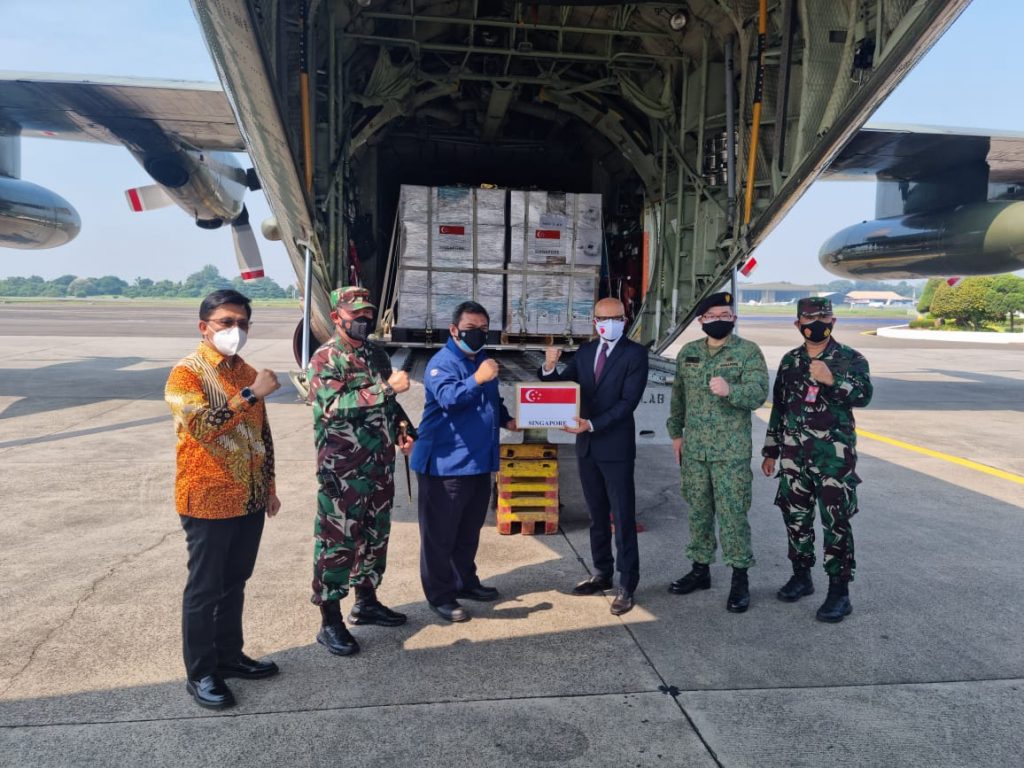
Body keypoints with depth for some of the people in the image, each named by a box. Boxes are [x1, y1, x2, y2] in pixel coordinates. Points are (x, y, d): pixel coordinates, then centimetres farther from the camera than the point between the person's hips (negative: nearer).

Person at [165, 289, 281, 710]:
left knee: (234, 583, 18)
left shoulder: (247, 372, 9)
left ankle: (229, 654, 33)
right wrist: (251, 394, -28)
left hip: (250, 500, 7)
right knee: (204, 589, 6)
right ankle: (200, 673, 20)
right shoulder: (186, 373, -12)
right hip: (208, 502, -6)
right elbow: (200, 426, -28)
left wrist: (269, 486, 16)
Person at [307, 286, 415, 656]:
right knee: (337, 542, 0)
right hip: (342, 470, -7)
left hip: (380, 465, 7)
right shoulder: (325, 359, -11)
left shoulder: (377, 355, 11)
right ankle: (330, 622, 11)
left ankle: (367, 601, 33)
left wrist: (401, 431, 7)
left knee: (374, 535, 17)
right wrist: (386, 387, -27)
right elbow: (334, 406, -27)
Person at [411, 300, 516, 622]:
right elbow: (449, 398, -32)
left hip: (479, 462, 9)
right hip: (444, 464, -9)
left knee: (469, 530, 20)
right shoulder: (442, 362, -13)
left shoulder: (483, 361, 15)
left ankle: (465, 582, 35)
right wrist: (477, 379, -46)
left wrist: (507, 418, 9)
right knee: (440, 533, 1)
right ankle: (440, 595, 12)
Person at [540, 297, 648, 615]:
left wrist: (593, 424, -24)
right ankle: (603, 574, 28)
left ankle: (627, 585, 7)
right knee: (597, 514, 15)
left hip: (616, 446, -6)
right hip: (587, 445, 6)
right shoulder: (585, 351, 8)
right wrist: (550, 369, -16)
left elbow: (628, 401, -16)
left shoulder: (635, 353, -9)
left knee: (622, 517, -1)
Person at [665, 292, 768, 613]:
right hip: (694, 449, 5)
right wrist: (676, 433, 15)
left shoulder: (748, 352, -4)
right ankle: (700, 569, 27)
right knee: (698, 511, 13)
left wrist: (730, 390, -33)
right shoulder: (688, 352, 10)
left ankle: (740, 578, 11)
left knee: (733, 514, -2)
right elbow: (678, 395, 16)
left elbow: (758, 393, -15)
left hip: (731, 451, -4)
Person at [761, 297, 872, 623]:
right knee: (796, 517, 11)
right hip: (794, 455, 5)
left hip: (835, 455, -4)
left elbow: (863, 395, -17)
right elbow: (778, 407, 15)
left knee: (836, 522, -4)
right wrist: (770, 451, 16)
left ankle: (839, 590, 5)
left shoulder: (850, 359, -1)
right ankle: (801, 576, 27)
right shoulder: (790, 361, 11)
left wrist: (832, 379, -33)